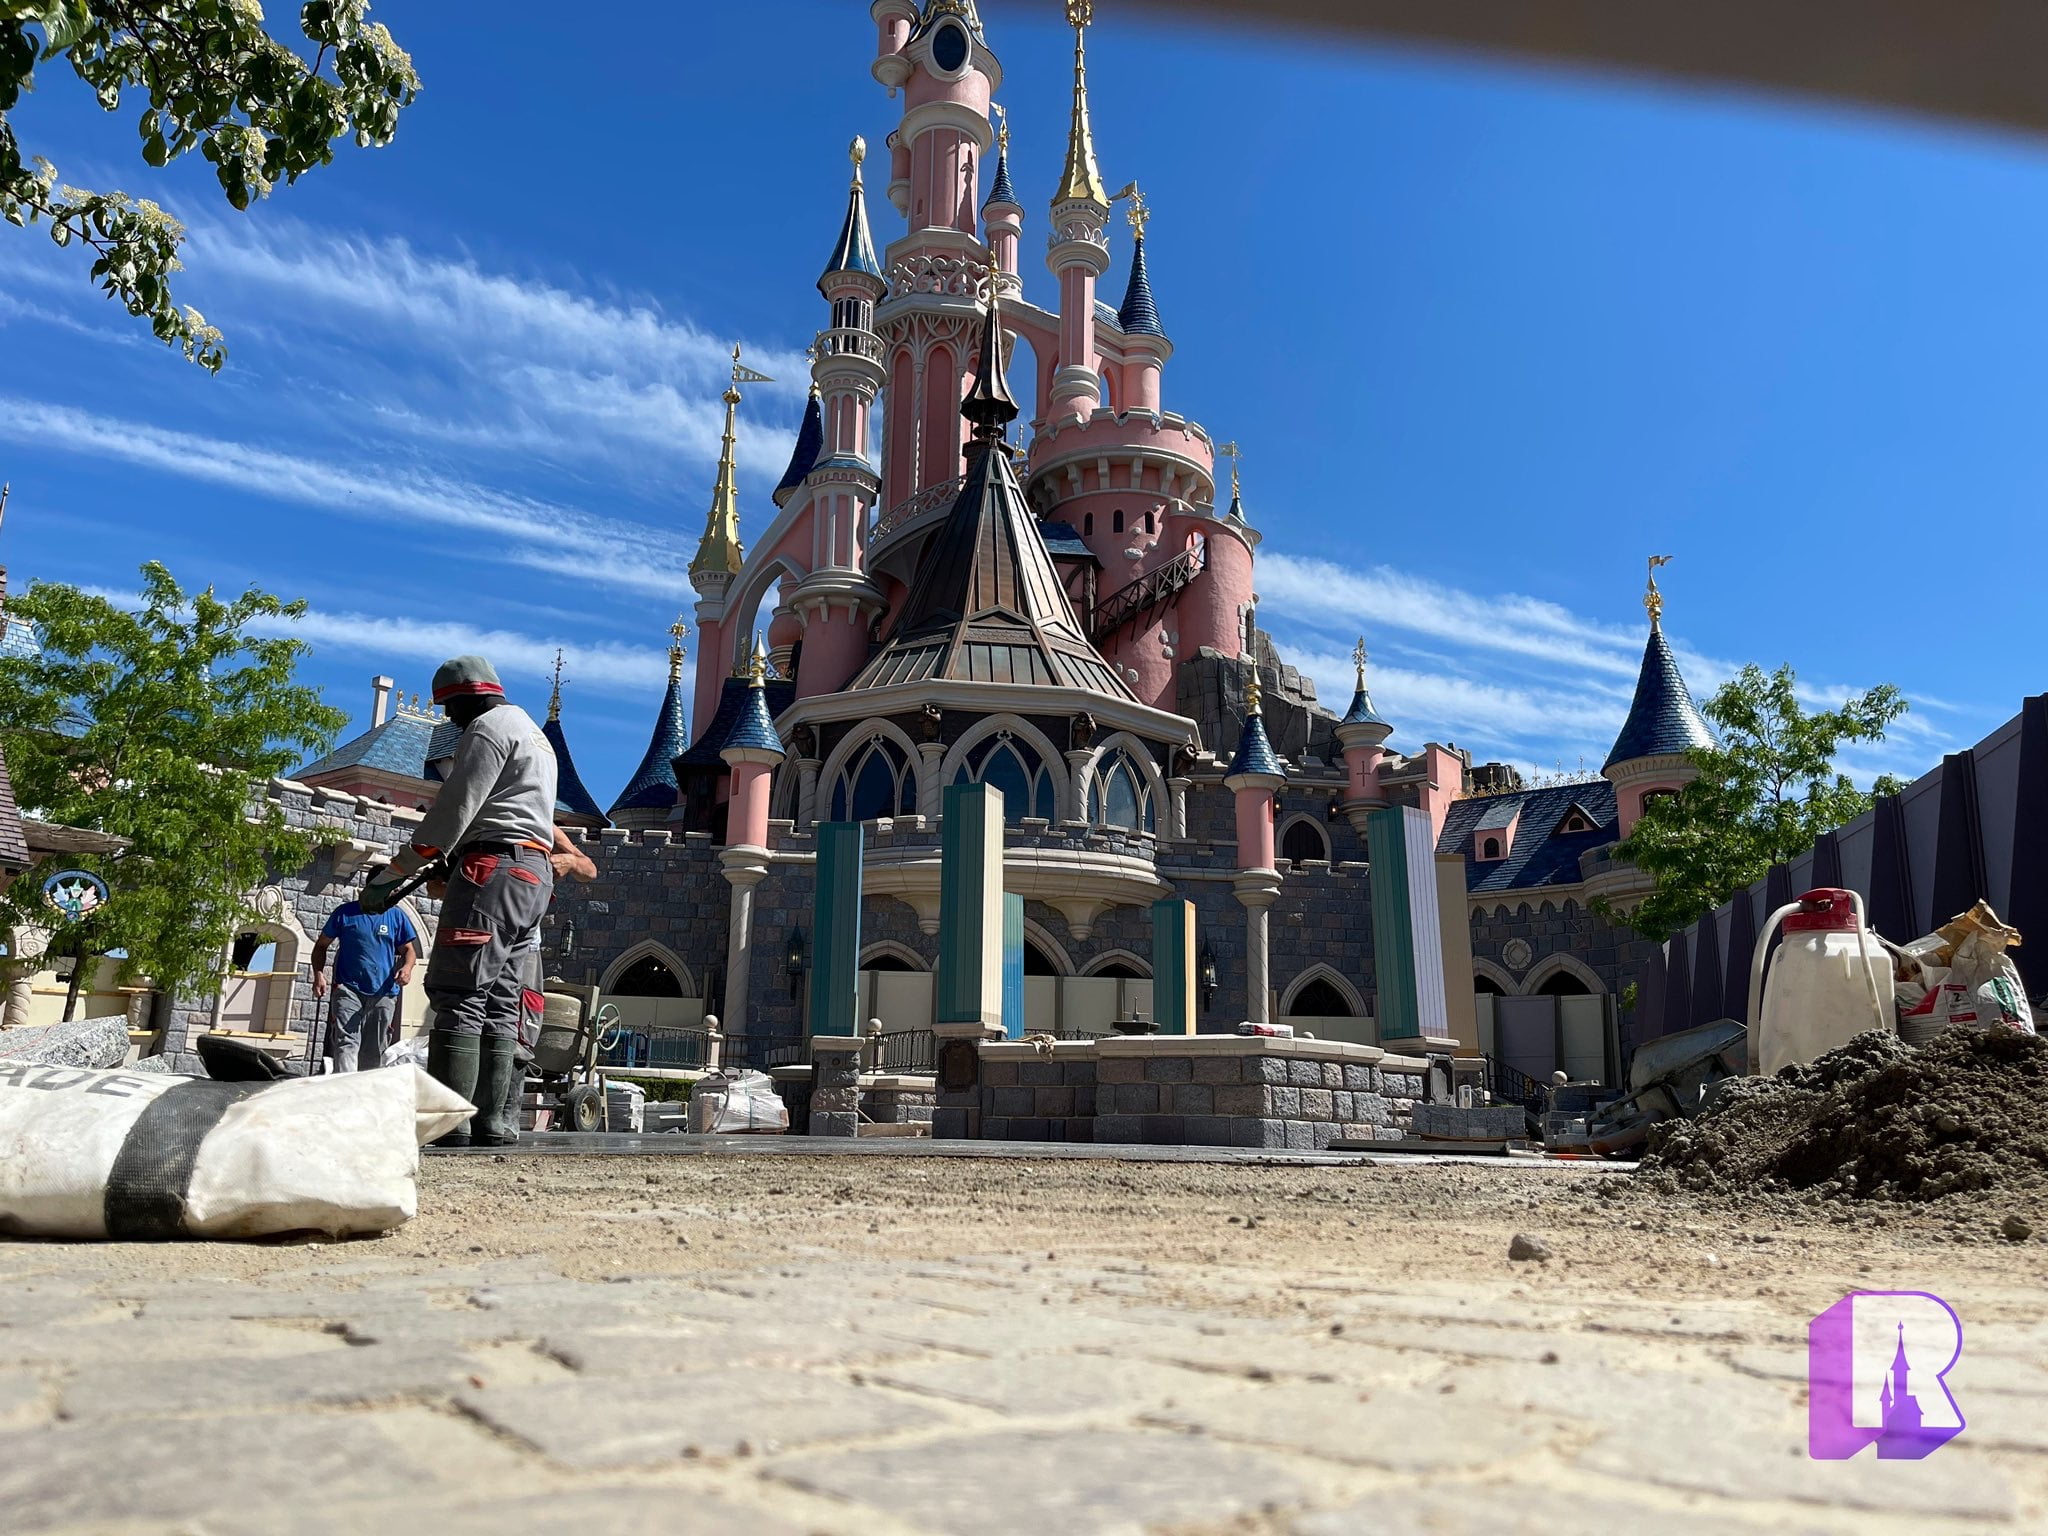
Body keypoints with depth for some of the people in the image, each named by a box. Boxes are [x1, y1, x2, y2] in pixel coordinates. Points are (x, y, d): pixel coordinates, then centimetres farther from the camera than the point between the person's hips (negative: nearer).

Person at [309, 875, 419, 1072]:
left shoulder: (396, 915, 8)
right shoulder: (345, 913, 3)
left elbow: (409, 949, 12)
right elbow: (321, 945, 11)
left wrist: (407, 966, -11)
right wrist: (318, 974, -5)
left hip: (383, 993, 3)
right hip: (348, 989, -2)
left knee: (374, 1052, 9)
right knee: (346, 1043, -18)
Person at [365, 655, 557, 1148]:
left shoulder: (489, 726, -3)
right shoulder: (535, 736, 28)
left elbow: (451, 814, -11)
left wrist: (389, 876, -6)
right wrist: (451, 860, 18)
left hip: (494, 870, -10)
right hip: (535, 875, 10)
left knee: (459, 996, -12)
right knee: (499, 1005, 6)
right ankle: (489, 1121, 3)